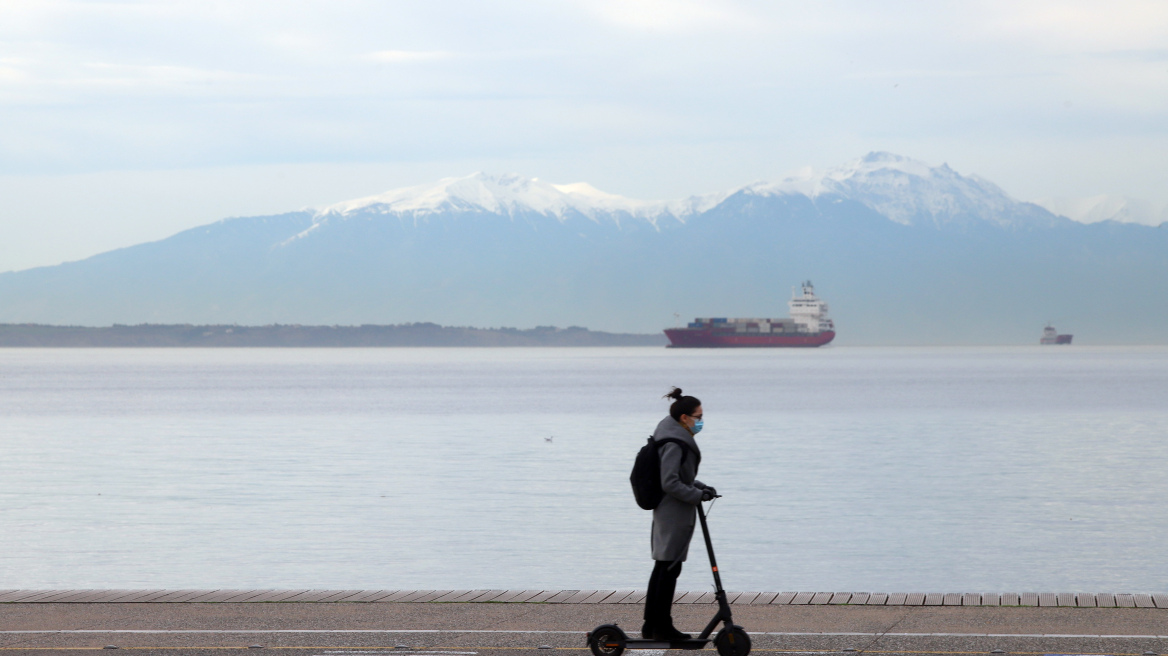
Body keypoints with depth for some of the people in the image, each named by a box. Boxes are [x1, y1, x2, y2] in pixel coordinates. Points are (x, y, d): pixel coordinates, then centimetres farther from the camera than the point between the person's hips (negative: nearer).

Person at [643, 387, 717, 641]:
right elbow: (670, 483, -23)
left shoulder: (677, 438, 13)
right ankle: (662, 627, 1)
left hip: (666, 512, 11)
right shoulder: (674, 443, -20)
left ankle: (651, 625, 20)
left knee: (662, 567, 14)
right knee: (669, 568, -4)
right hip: (674, 515, -11)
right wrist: (697, 495, -15)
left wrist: (700, 487, 10)